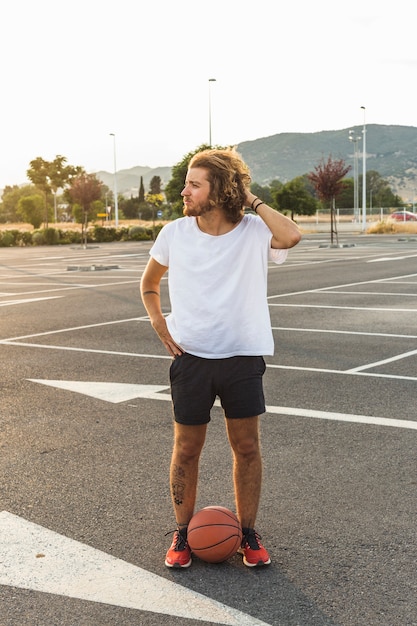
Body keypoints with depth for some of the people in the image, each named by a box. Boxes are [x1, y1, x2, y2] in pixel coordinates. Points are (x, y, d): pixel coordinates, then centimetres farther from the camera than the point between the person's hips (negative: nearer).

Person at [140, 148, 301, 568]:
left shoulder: (254, 231, -8)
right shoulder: (175, 233, -2)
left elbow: (291, 237, -32)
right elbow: (148, 283, 14)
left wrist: (252, 201, -18)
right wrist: (160, 325, -1)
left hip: (243, 356, -1)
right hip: (191, 357, 1)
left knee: (247, 447, 8)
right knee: (186, 449, 8)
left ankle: (247, 533, 26)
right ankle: (183, 535, 26)